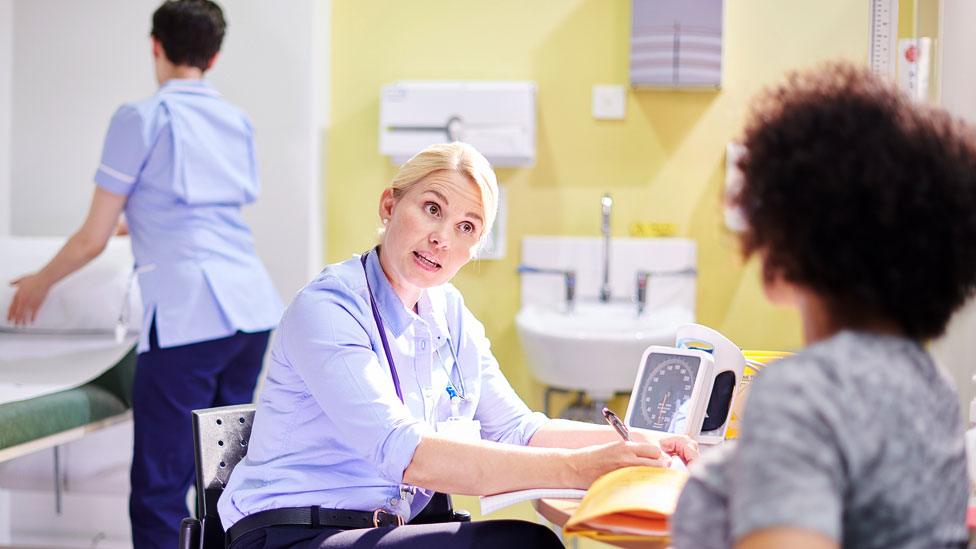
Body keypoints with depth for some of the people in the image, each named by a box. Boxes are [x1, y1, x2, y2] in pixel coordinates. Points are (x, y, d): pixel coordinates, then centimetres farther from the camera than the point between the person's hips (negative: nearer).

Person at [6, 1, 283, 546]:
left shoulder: (141, 118, 0)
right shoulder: (237, 120, 18)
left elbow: (93, 239, 2)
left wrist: (41, 282, 20)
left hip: (187, 316, -6)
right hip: (253, 308, 7)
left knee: (160, 490, -3)